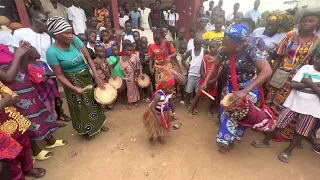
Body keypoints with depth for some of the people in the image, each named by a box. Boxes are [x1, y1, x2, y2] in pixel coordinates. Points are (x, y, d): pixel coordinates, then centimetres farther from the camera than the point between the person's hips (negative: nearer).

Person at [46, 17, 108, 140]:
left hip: (87, 76, 4)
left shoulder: (75, 40, -13)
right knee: (80, 106, 13)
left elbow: (88, 58, -10)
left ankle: (98, 123, 43)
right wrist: (74, 88, -25)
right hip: (73, 81, -4)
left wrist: (97, 77, -17)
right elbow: (59, 75, -16)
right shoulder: (52, 52, -21)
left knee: (94, 99, 18)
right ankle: (86, 130, 39)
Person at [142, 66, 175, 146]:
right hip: (155, 113, -6)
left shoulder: (170, 93, -18)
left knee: (162, 126, 26)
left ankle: (159, 138, 54)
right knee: (153, 127, 19)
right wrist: (157, 117, -36)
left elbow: (171, 103, -1)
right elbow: (152, 107, -38)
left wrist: (173, 112, 4)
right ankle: (151, 139, 49)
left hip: (164, 113, 6)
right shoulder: (159, 95, -38)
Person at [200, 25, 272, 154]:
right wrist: (206, 81, -10)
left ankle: (228, 140, 28)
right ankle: (226, 138, 39)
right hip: (230, 86, 5)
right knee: (225, 111, 13)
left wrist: (245, 91, -46)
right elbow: (215, 66, 0)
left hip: (248, 87, -5)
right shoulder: (225, 51, -15)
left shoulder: (251, 51, -29)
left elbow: (267, 71, -39)